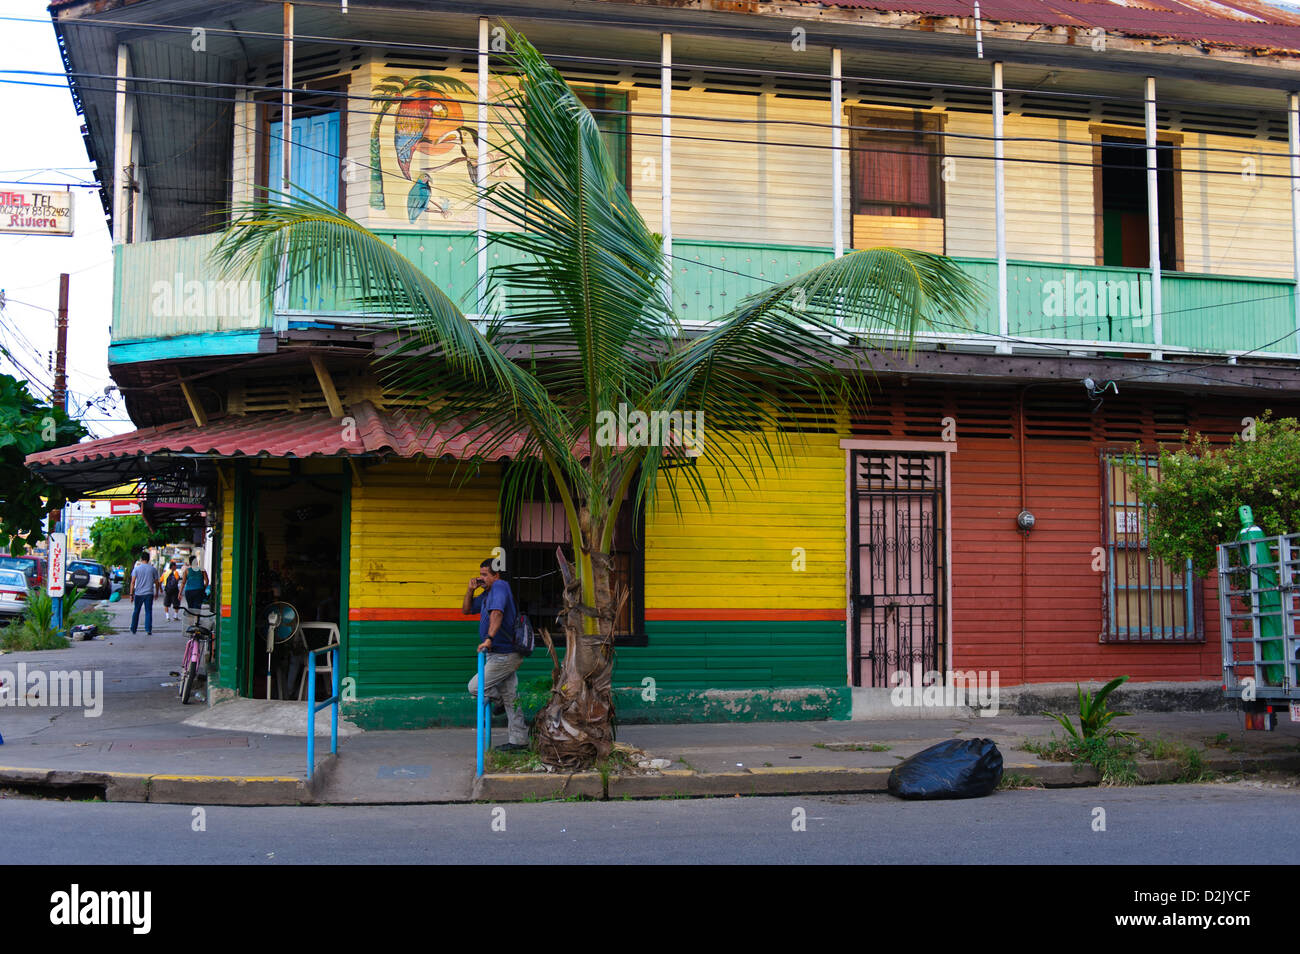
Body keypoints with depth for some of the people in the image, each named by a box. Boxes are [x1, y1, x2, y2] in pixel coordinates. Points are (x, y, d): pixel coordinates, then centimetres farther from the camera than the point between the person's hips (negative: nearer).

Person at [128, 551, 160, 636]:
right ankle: (148, 630, -9)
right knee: (148, 612, 1)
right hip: (149, 594, 0)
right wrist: (157, 592, 17)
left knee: (136, 611, 13)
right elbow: (156, 582, 4)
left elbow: (133, 582, -5)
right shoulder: (153, 569, 1)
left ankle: (133, 630, 20)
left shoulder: (137, 568, 0)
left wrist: (131, 594, -1)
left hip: (138, 594, 0)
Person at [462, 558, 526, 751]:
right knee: (510, 699, 11)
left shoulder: (499, 587, -14)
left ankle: (502, 699, 13)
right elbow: (466, 610, 22)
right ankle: (519, 740, 14)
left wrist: (489, 638, -38)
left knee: (475, 687, -7)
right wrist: (471, 590, 6)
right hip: (504, 655, 10)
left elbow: (497, 613, -29)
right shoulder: (487, 594, 16)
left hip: (504, 655, -10)